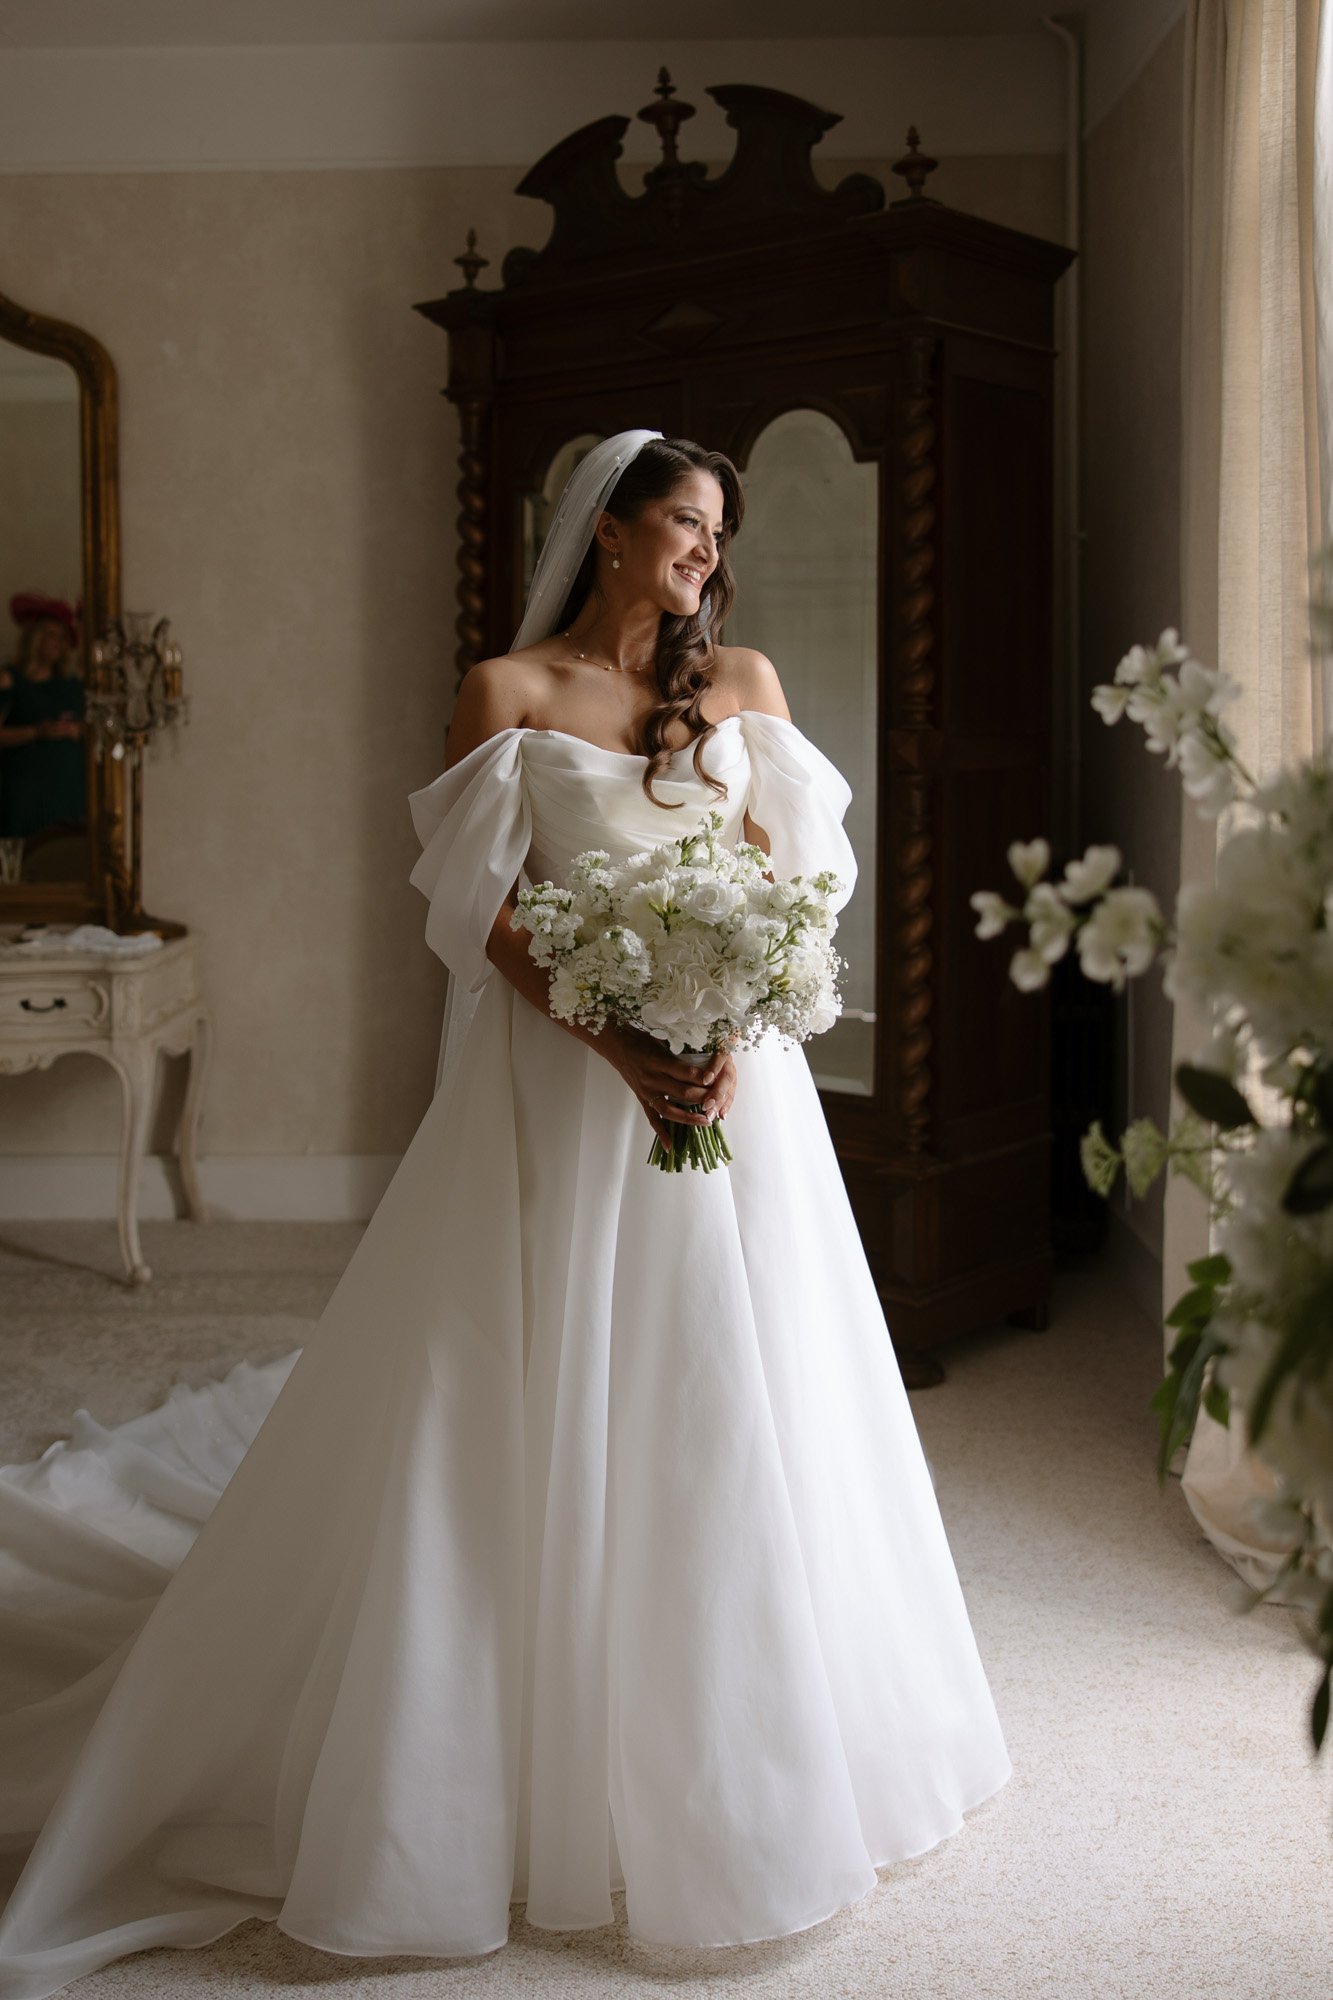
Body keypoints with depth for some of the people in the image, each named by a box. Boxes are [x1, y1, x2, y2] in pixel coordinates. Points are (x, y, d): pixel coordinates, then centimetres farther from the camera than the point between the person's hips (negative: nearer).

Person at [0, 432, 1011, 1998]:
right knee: (532, 1409, 1)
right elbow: (475, 904, -6)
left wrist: (732, 1027, -12)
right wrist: (617, 1045, -18)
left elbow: (798, 871, 6)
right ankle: (525, 1745, 18)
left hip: (733, 1073, 4)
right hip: (560, 1080, -3)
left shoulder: (745, 682, 11)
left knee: (725, 1391, 9)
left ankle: (737, 1755, 28)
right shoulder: (507, 692, 0)